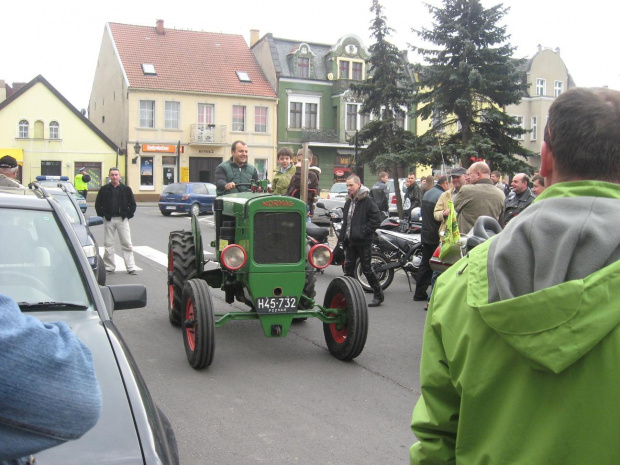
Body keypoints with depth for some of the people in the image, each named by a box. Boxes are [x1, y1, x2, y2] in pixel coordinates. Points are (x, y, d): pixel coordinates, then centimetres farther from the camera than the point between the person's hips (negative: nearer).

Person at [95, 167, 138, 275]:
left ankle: (131, 267, 2)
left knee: (127, 244, -1)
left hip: (122, 219, 0)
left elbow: (133, 204, 9)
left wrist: (128, 215, -1)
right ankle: (109, 267, 12)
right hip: (108, 220, 1)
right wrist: (103, 214, -3)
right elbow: (98, 204, 9)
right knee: (108, 244, 4)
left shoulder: (126, 189, 5)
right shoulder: (104, 189, 5)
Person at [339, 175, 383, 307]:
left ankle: (378, 295, 12)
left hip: (363, 241, -7)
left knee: (366, 269, -2)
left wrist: (364, 232, -19)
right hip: (350, 241, 8)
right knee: (348, 268, 8)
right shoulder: (348, 201, 13)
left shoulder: (367, 200, -11)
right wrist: (343, 236, 13)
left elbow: (376, 219, -16)